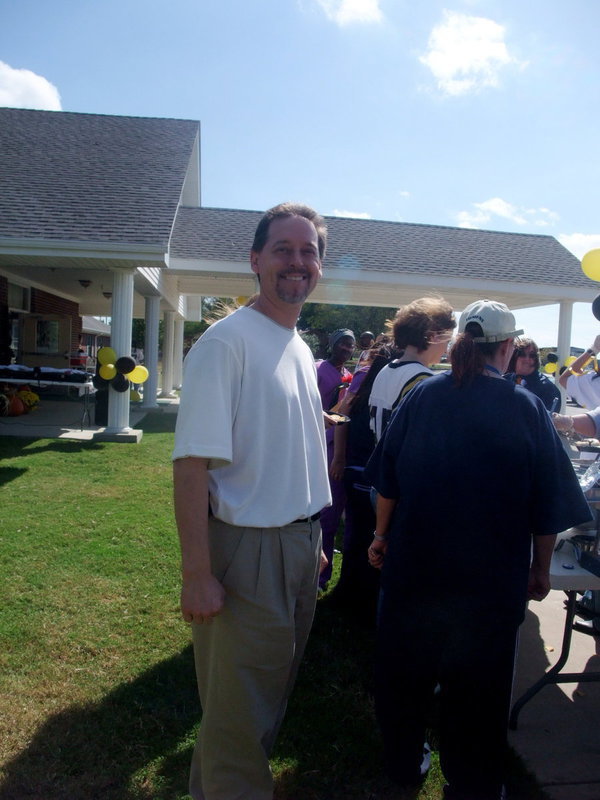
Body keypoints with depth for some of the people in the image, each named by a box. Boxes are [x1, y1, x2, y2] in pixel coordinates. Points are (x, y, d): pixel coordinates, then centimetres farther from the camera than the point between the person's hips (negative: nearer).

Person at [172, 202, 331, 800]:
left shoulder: (301, 349, 10)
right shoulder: (227, 341, -16)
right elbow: (192, 461, -21)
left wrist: (313, 540, 17)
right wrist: (196, 573, -22)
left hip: (300, 544, 8)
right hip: (247, 548, -8)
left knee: (274, 685, 24)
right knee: (237, 709, 7)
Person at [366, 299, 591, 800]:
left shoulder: (422, 396, -6)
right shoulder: (526, 407, -11)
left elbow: (387, 480, 1)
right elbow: (547, 507, -6)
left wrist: (383, 535, 15)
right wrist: (540, 569, 8)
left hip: (414, 566, 3)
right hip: (490, 577, -2)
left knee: (406, 669, 21)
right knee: (477, 684, 15)